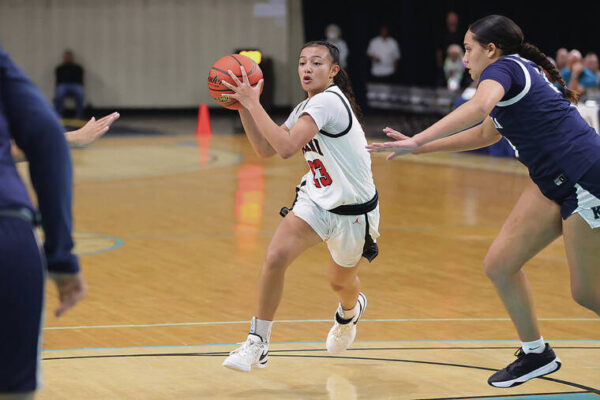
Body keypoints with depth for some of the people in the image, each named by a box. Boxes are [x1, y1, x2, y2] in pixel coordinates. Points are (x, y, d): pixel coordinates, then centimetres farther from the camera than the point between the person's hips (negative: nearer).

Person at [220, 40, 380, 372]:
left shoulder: (328, 101, -24)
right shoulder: (305, 108, 4)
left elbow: (286, 147, -34)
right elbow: (265, 149, 6)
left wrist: (253, 102, -30)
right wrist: (243, 106, -4)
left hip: (353, 209, -6)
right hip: (316, 199, 6)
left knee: (341, 282, 18)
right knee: (275, 256, -20)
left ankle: (350, 310, 58)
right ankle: (257, 343, -11)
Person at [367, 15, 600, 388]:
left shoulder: (504, 67, -9)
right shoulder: (522, 74, 20)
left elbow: (479, 106, -33)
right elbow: (483, 134, 33)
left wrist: (417, 141, -37)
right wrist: (418, 148, 32)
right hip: (554, 183, 9)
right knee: (500, 264, 6)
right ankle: (536, 353, 18)